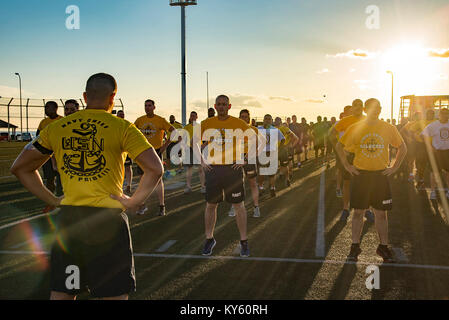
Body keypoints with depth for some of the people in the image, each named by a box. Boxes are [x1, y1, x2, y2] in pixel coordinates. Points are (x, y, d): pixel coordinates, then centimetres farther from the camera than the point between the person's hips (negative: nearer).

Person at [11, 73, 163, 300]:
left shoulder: (56, 128, 7)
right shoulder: (122, 128, -4)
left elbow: (19, 168, 13)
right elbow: (155, 169, -13)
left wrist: (52, 200, 11)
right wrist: (132, 202, -4)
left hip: (67, 217, 4)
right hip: (108, 218, -3)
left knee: (61, 294, 14)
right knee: (115, 294, 6)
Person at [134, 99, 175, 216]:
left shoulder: (160, 120, -5)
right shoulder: (139, 120, 5)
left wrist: (165, 145, -8)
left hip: (156, 151, -3)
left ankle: (162, 206, 5)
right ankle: (143, 205, 18)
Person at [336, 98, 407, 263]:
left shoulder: (389, 129, 0)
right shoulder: (355, 128, -3)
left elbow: (402, 147, 12)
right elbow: (339, 146, 8)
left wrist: (394, 167, 4)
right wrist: (347, 165, 2)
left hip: (381, 175, 1)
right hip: (360, 174, -1)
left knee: (381, 213, 5)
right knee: (358, 211, 4)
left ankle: (383, 246, 16)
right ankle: (355, 246, 13)